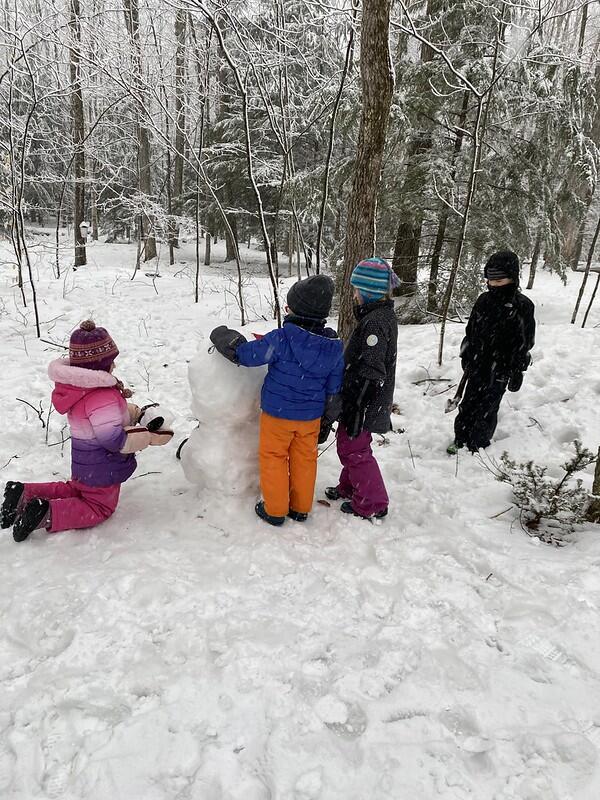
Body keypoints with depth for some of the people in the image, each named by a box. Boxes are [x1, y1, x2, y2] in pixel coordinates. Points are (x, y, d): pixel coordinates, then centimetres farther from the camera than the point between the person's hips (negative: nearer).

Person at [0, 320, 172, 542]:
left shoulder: (79, 384, 0)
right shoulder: (103, 396, -32)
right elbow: (113, 438, -34)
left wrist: (130, 412, 0)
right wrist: (149, 437, -26)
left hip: (84, 462, 9)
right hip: (102, 469, -9)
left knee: (75, 489, 33)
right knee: (98, 509, 11)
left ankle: (25, 493, 16)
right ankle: (45, 514, -7)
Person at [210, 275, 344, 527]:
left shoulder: (282, 338, -24)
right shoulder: (334, 346, -7)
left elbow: (245, 353, -18)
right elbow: (334, 386, 4)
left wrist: (222, 336, 0)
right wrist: (326, 415, 19)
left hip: (278, 413, -4)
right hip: (311, 415, 5)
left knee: (273, 457, 13)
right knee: (305, 459, 17)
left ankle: (275, 510, 22)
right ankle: (301, 508, 31)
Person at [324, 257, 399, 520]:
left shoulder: (375, 322, -24)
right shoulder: (383, 315, 9)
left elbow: (370, 373, -26)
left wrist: (355, 412, -23)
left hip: (365, 404, -10)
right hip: (369, 400, 10)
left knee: (353, 448, 3)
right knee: (351, 445, 23)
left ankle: (372, 503, 16)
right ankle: (350, 487, 40)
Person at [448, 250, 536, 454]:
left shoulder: (522, 306, -11)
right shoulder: (483, 300, 3)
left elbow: (525, 342, -8)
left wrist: (518, 372, -7)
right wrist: (466, 356, 15)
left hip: (500, 368, -4)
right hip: (477, 364, 4)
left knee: (487, 407, 5)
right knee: (469, 403, 12)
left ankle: (478, 445, 19)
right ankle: (460, 439, 26)